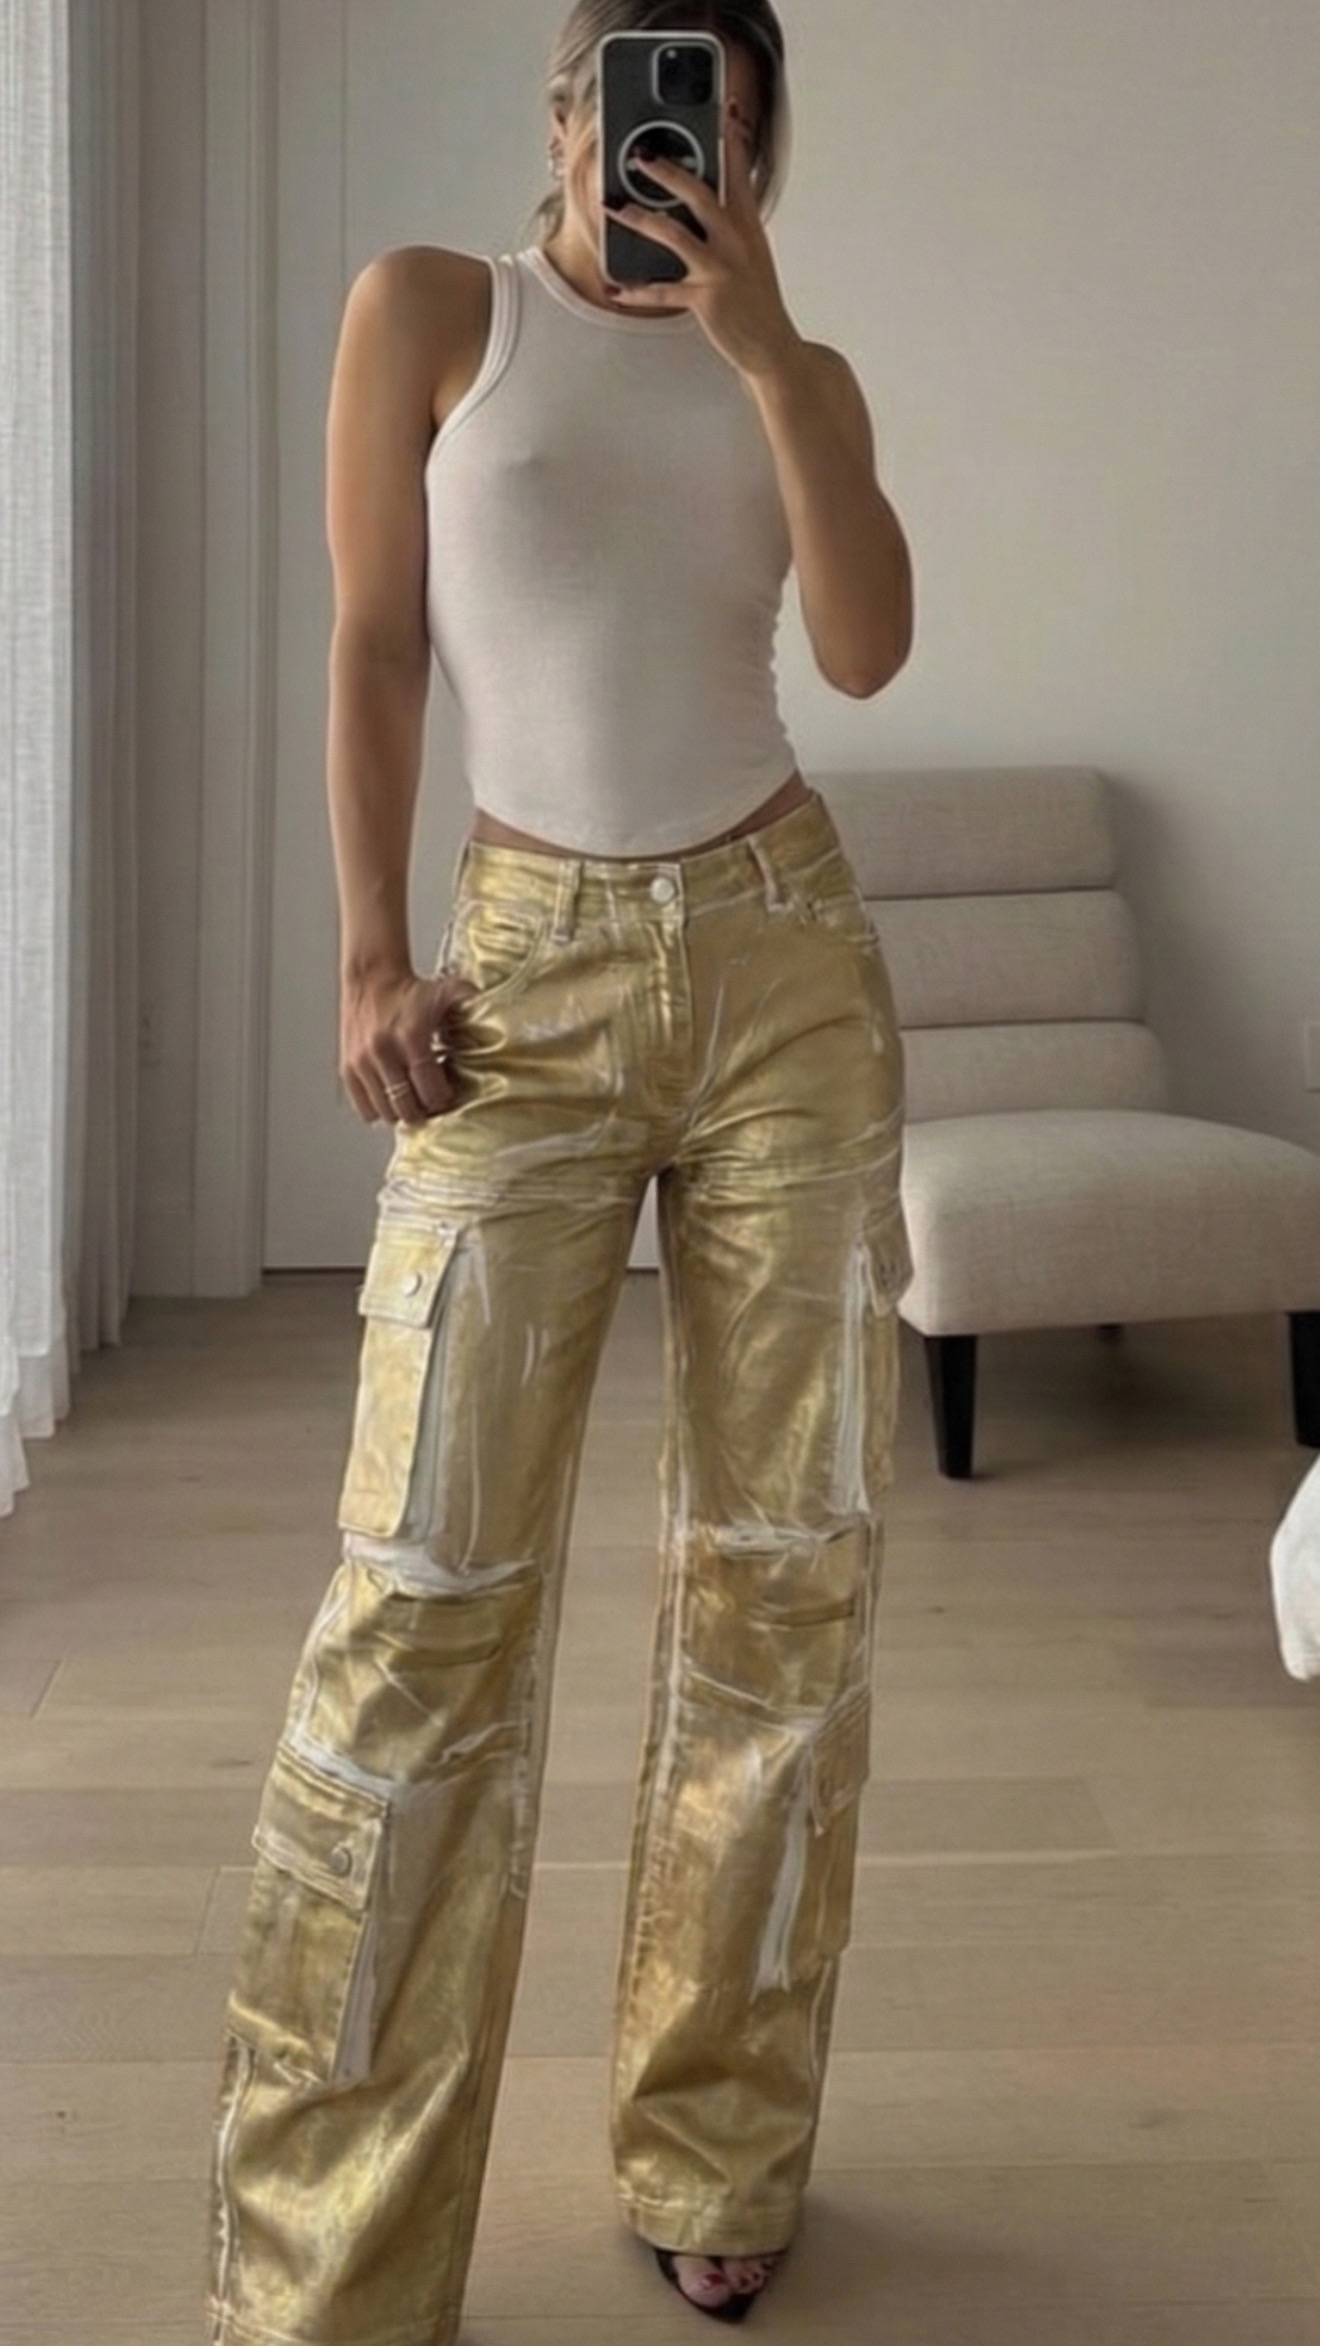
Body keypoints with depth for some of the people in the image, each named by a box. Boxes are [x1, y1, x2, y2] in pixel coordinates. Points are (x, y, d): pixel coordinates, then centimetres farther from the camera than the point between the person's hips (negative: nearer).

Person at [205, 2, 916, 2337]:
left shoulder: (795, 369, 12)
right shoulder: (430, 307, 6)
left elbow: (868, 643, -5)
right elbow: (375, 644, 3)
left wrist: (758, 345, -9)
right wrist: (369, 955, -5)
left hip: (786, 961, 3)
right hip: (533, 974, -3)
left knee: (785, 1564, 3)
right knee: (429, 1586, -10)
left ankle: (717, 2151, 18)